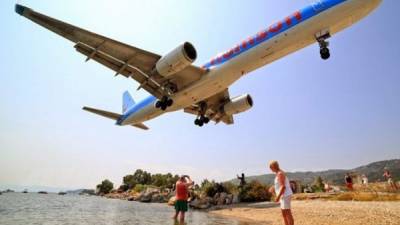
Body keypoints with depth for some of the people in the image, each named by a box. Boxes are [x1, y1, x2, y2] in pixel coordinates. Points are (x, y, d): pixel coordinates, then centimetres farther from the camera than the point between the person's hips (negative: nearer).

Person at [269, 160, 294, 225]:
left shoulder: (280, 174, -17)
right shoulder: (280, 173, 15)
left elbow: (283, 186, -24)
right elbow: (288, 184, 23)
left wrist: (278, 197, -25)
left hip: (285, 196, -10)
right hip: (284, 196, 10)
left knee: (288, 215, -4)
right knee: (284, 214, 14)